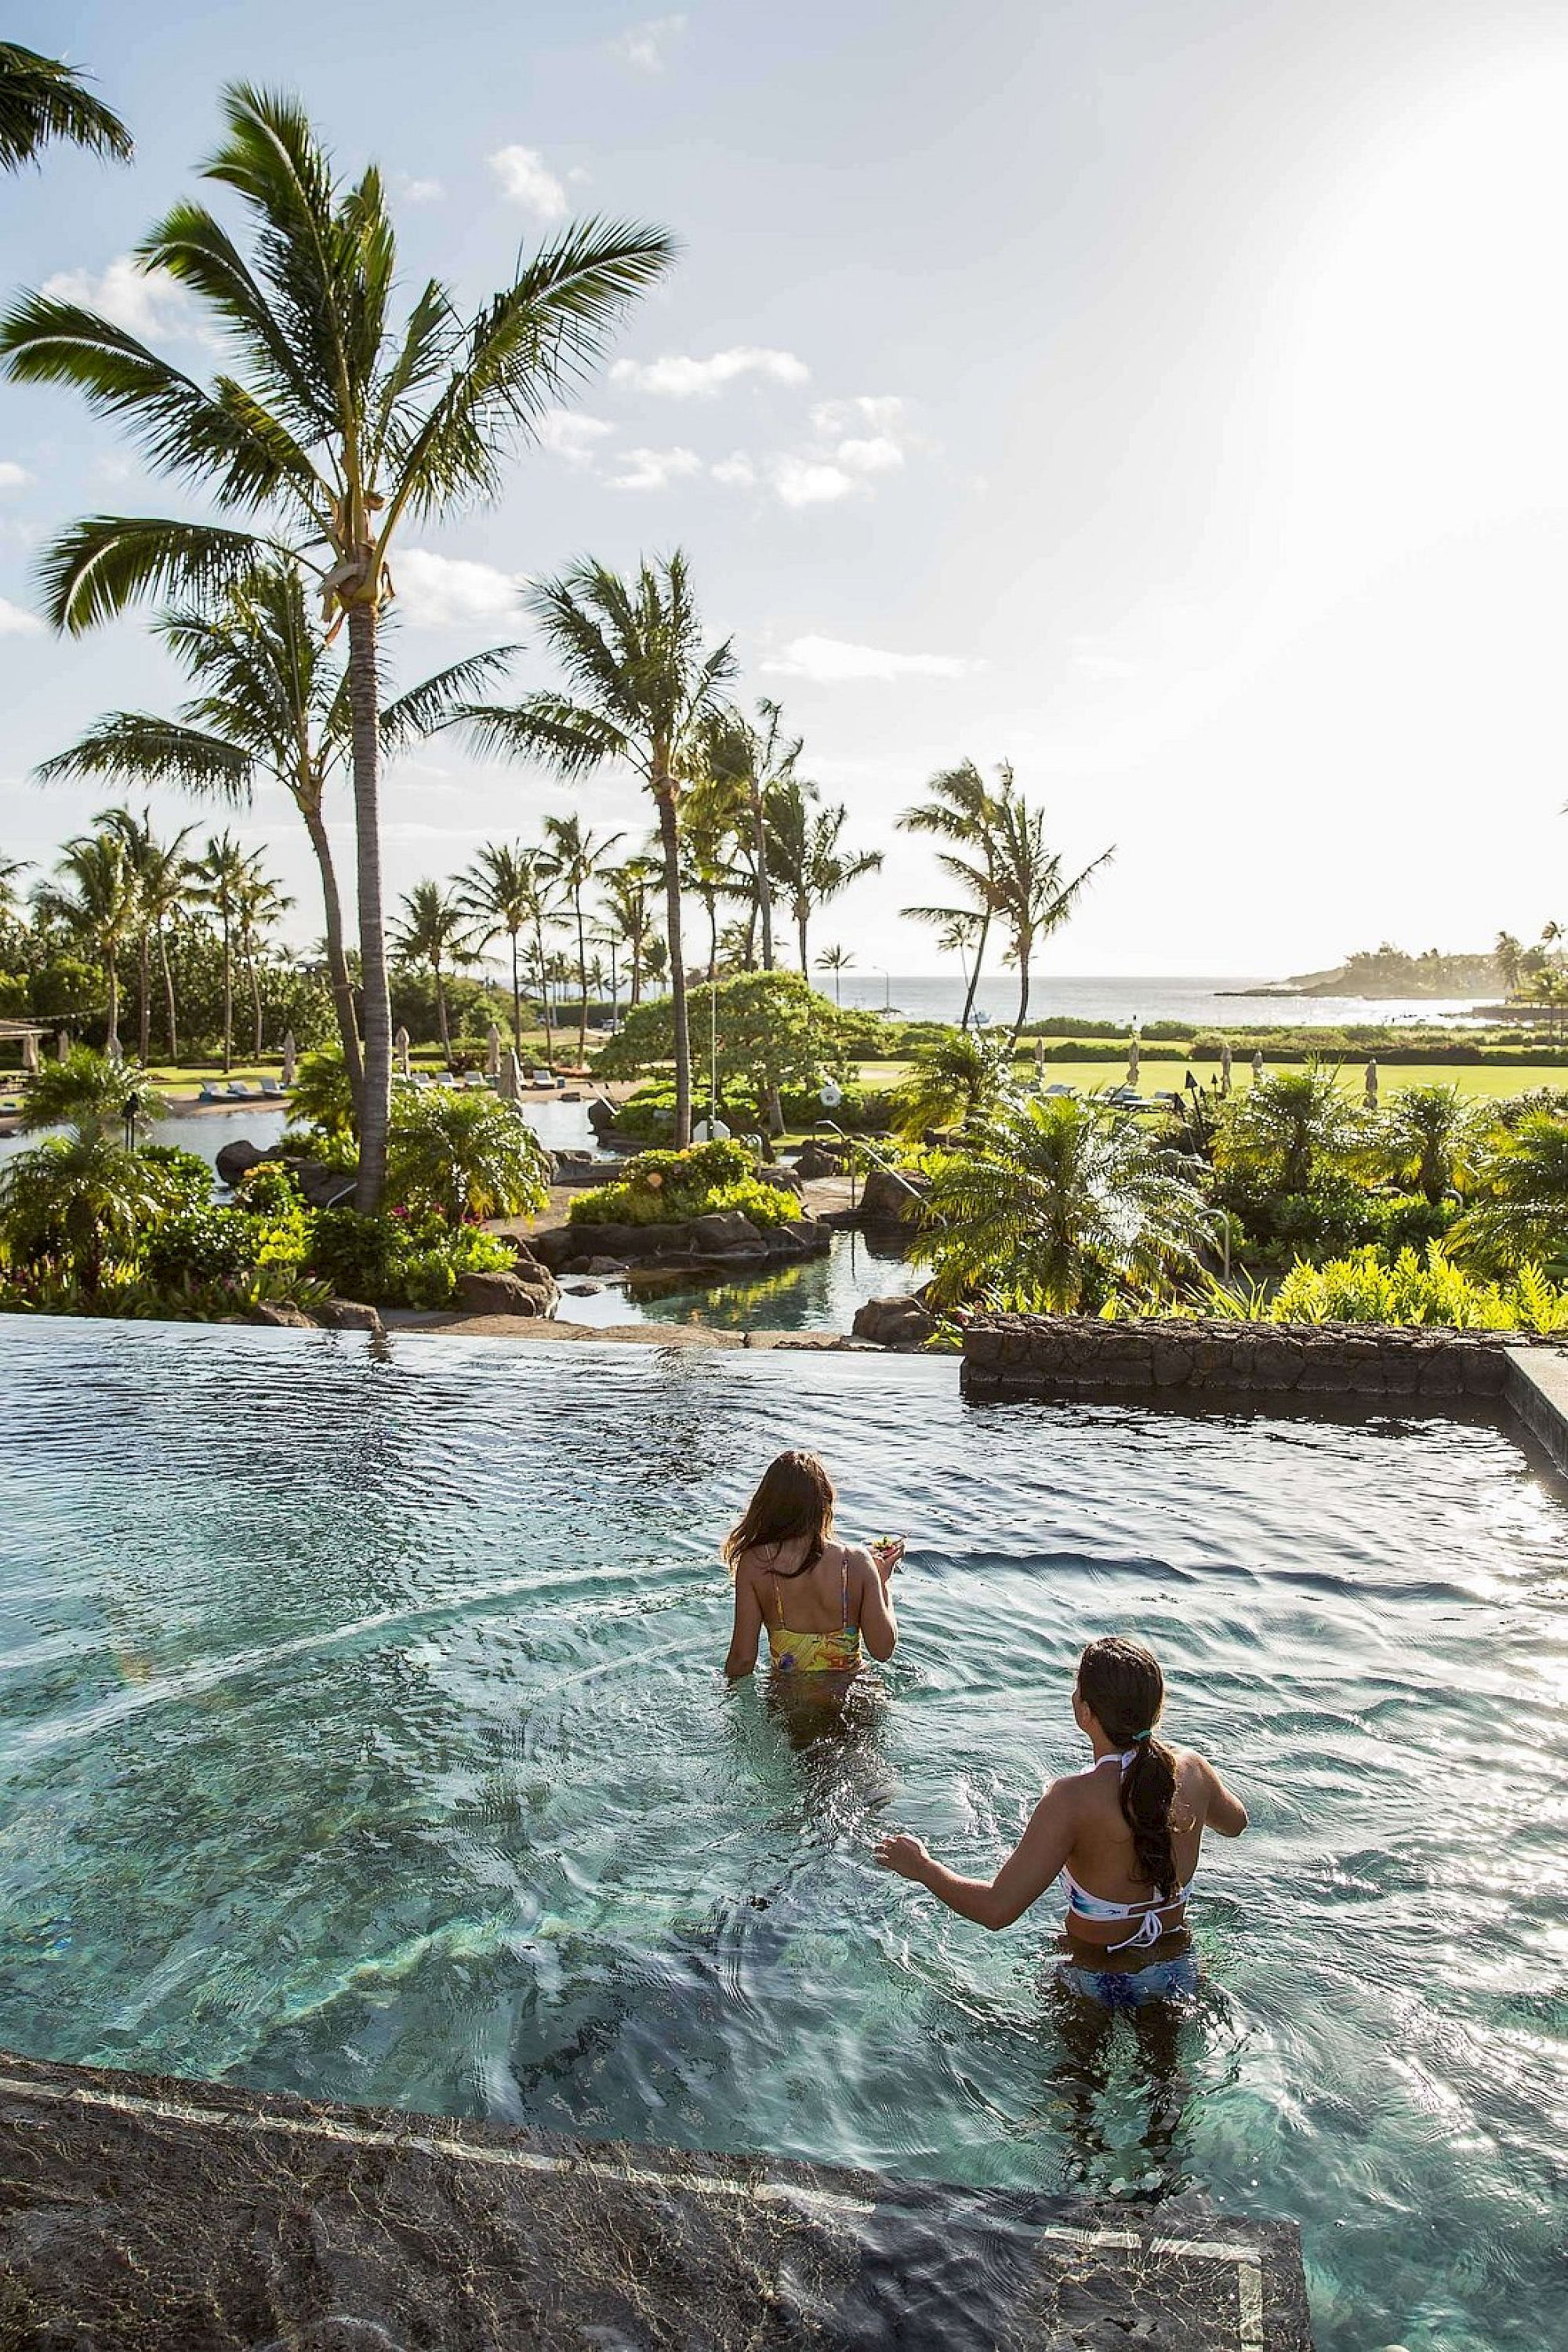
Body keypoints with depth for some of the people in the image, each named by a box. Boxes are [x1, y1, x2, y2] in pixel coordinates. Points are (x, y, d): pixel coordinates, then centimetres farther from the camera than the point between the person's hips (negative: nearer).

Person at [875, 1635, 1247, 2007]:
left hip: (1099, 1985, -4)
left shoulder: (1073, 1799, -31)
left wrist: (920, 1866, -15)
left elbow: (996, 1910, -30)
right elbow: (1235, 1822, 9)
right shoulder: (1190, 1768, -15)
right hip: (1178, 1972, 4)